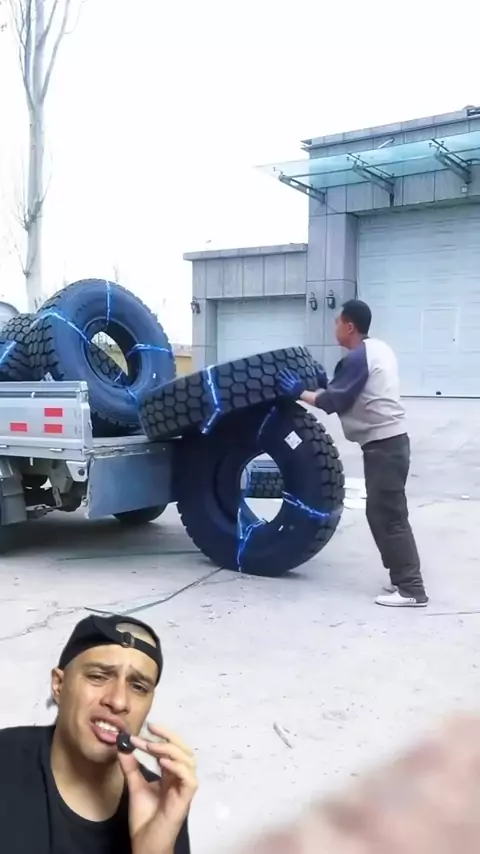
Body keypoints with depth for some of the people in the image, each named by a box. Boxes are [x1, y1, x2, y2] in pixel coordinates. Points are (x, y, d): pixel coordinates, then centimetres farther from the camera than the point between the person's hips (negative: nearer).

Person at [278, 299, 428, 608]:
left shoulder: (357, 358, -14)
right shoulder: (377, 349, 16)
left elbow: (334, 402, -13)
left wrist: (301, 392, -2)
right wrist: (327, 385, 18)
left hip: (383, 443, -10)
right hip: (390, 440, 10)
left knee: (389, 516, -7)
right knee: (382, 514, 14)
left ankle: (411, 589, -3)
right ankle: (404, 579, 18)